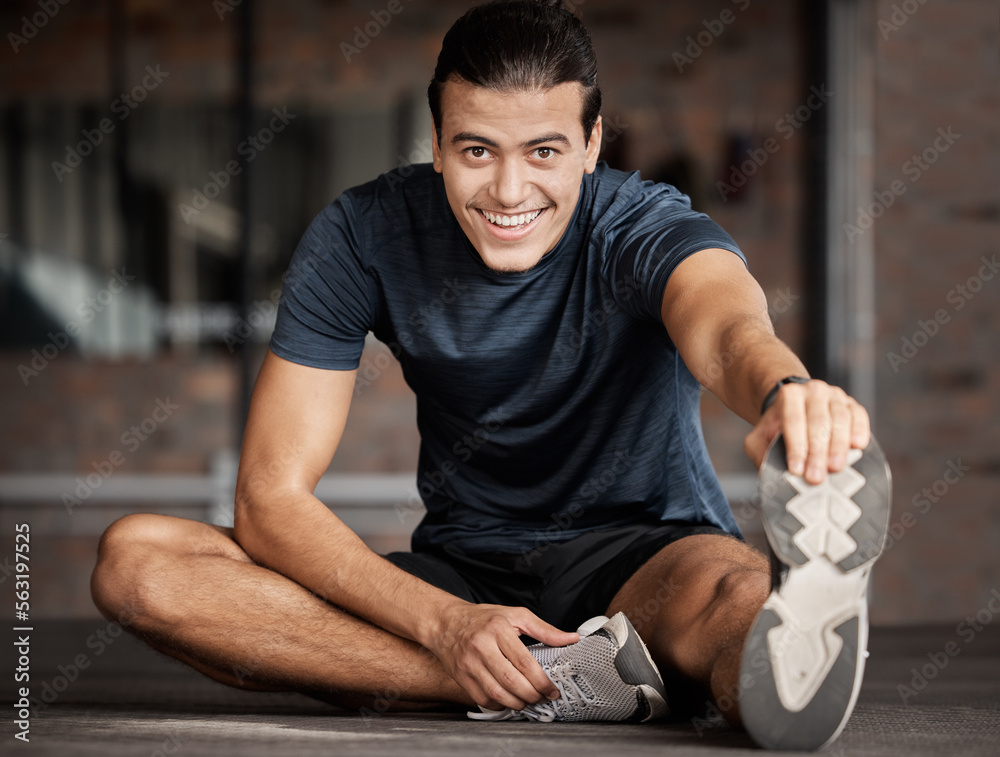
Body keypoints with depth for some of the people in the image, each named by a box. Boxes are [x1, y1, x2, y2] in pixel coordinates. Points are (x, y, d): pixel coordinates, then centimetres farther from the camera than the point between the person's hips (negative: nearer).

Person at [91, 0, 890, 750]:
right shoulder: (361, 236, -10)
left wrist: (787, 392, -67)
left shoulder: (644, 227, -15)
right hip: (457, 577, 3)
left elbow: (728, 331, -41)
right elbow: (271, 497, -14)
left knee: (742, 592, -37)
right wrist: (444, 623, -30)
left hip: (647, 561, -2)